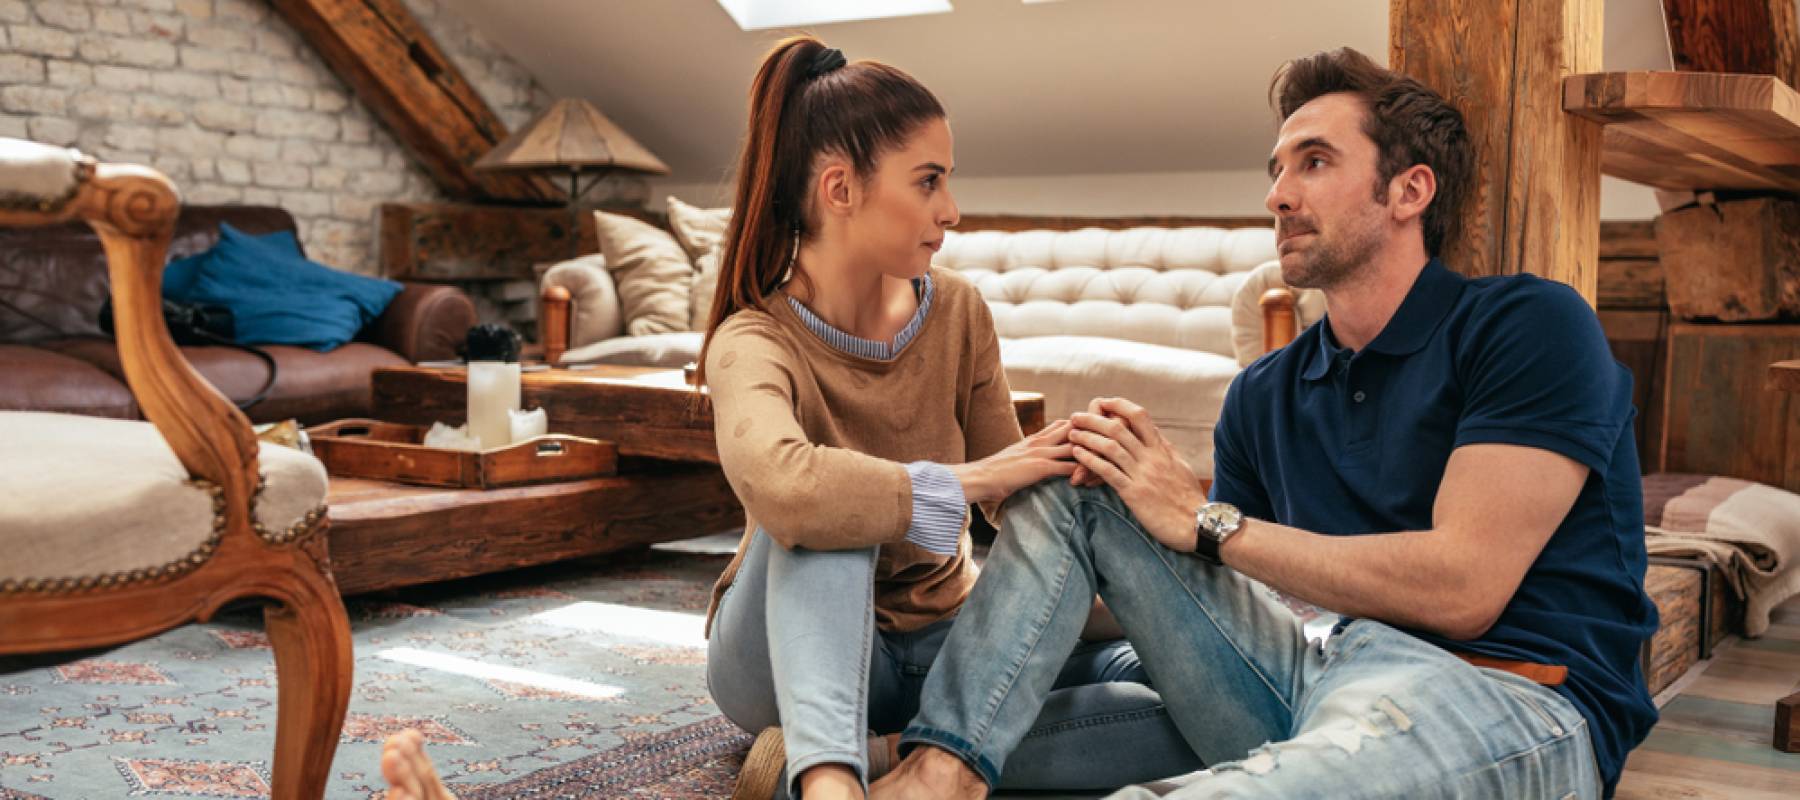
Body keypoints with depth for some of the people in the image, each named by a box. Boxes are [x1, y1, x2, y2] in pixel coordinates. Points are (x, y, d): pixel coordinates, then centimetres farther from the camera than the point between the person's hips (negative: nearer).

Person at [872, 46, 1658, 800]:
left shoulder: (1529, 325, -5)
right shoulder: (1265, 394, 14)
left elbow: (1461, 588, -16)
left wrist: (1207, 521, -10)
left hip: (1507, 701, -6)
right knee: (1073, 486, 1)